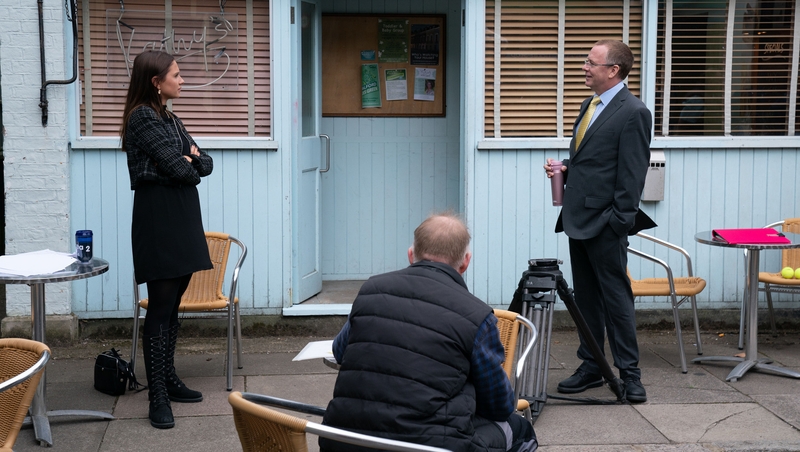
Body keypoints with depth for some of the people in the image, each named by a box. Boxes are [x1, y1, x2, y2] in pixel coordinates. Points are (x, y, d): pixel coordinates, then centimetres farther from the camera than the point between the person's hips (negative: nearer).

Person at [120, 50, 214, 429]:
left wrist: (190, 161, -8)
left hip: (182, 219, 9)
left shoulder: (171, 120, 17)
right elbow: (176, 167, -17)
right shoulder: (142, 119, -10)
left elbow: (205, 165, 13)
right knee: (161, 308, -8)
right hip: (158, 220, -9)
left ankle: (169, 380, 21)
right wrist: (189, 165, 4)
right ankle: (158, 397, -6)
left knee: (173, 305, 12)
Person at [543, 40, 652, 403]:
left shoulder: (633, 113, -12)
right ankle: (590, 367, 22)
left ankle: (629, 373, 6)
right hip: (578, 220, 9)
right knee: (586, 299, 14)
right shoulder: (590, 106, 16)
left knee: (616, 297, -2)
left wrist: (619, 221, -17)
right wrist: (564, 168, 6)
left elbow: (632, 174, -15)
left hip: (605, 223, -9)